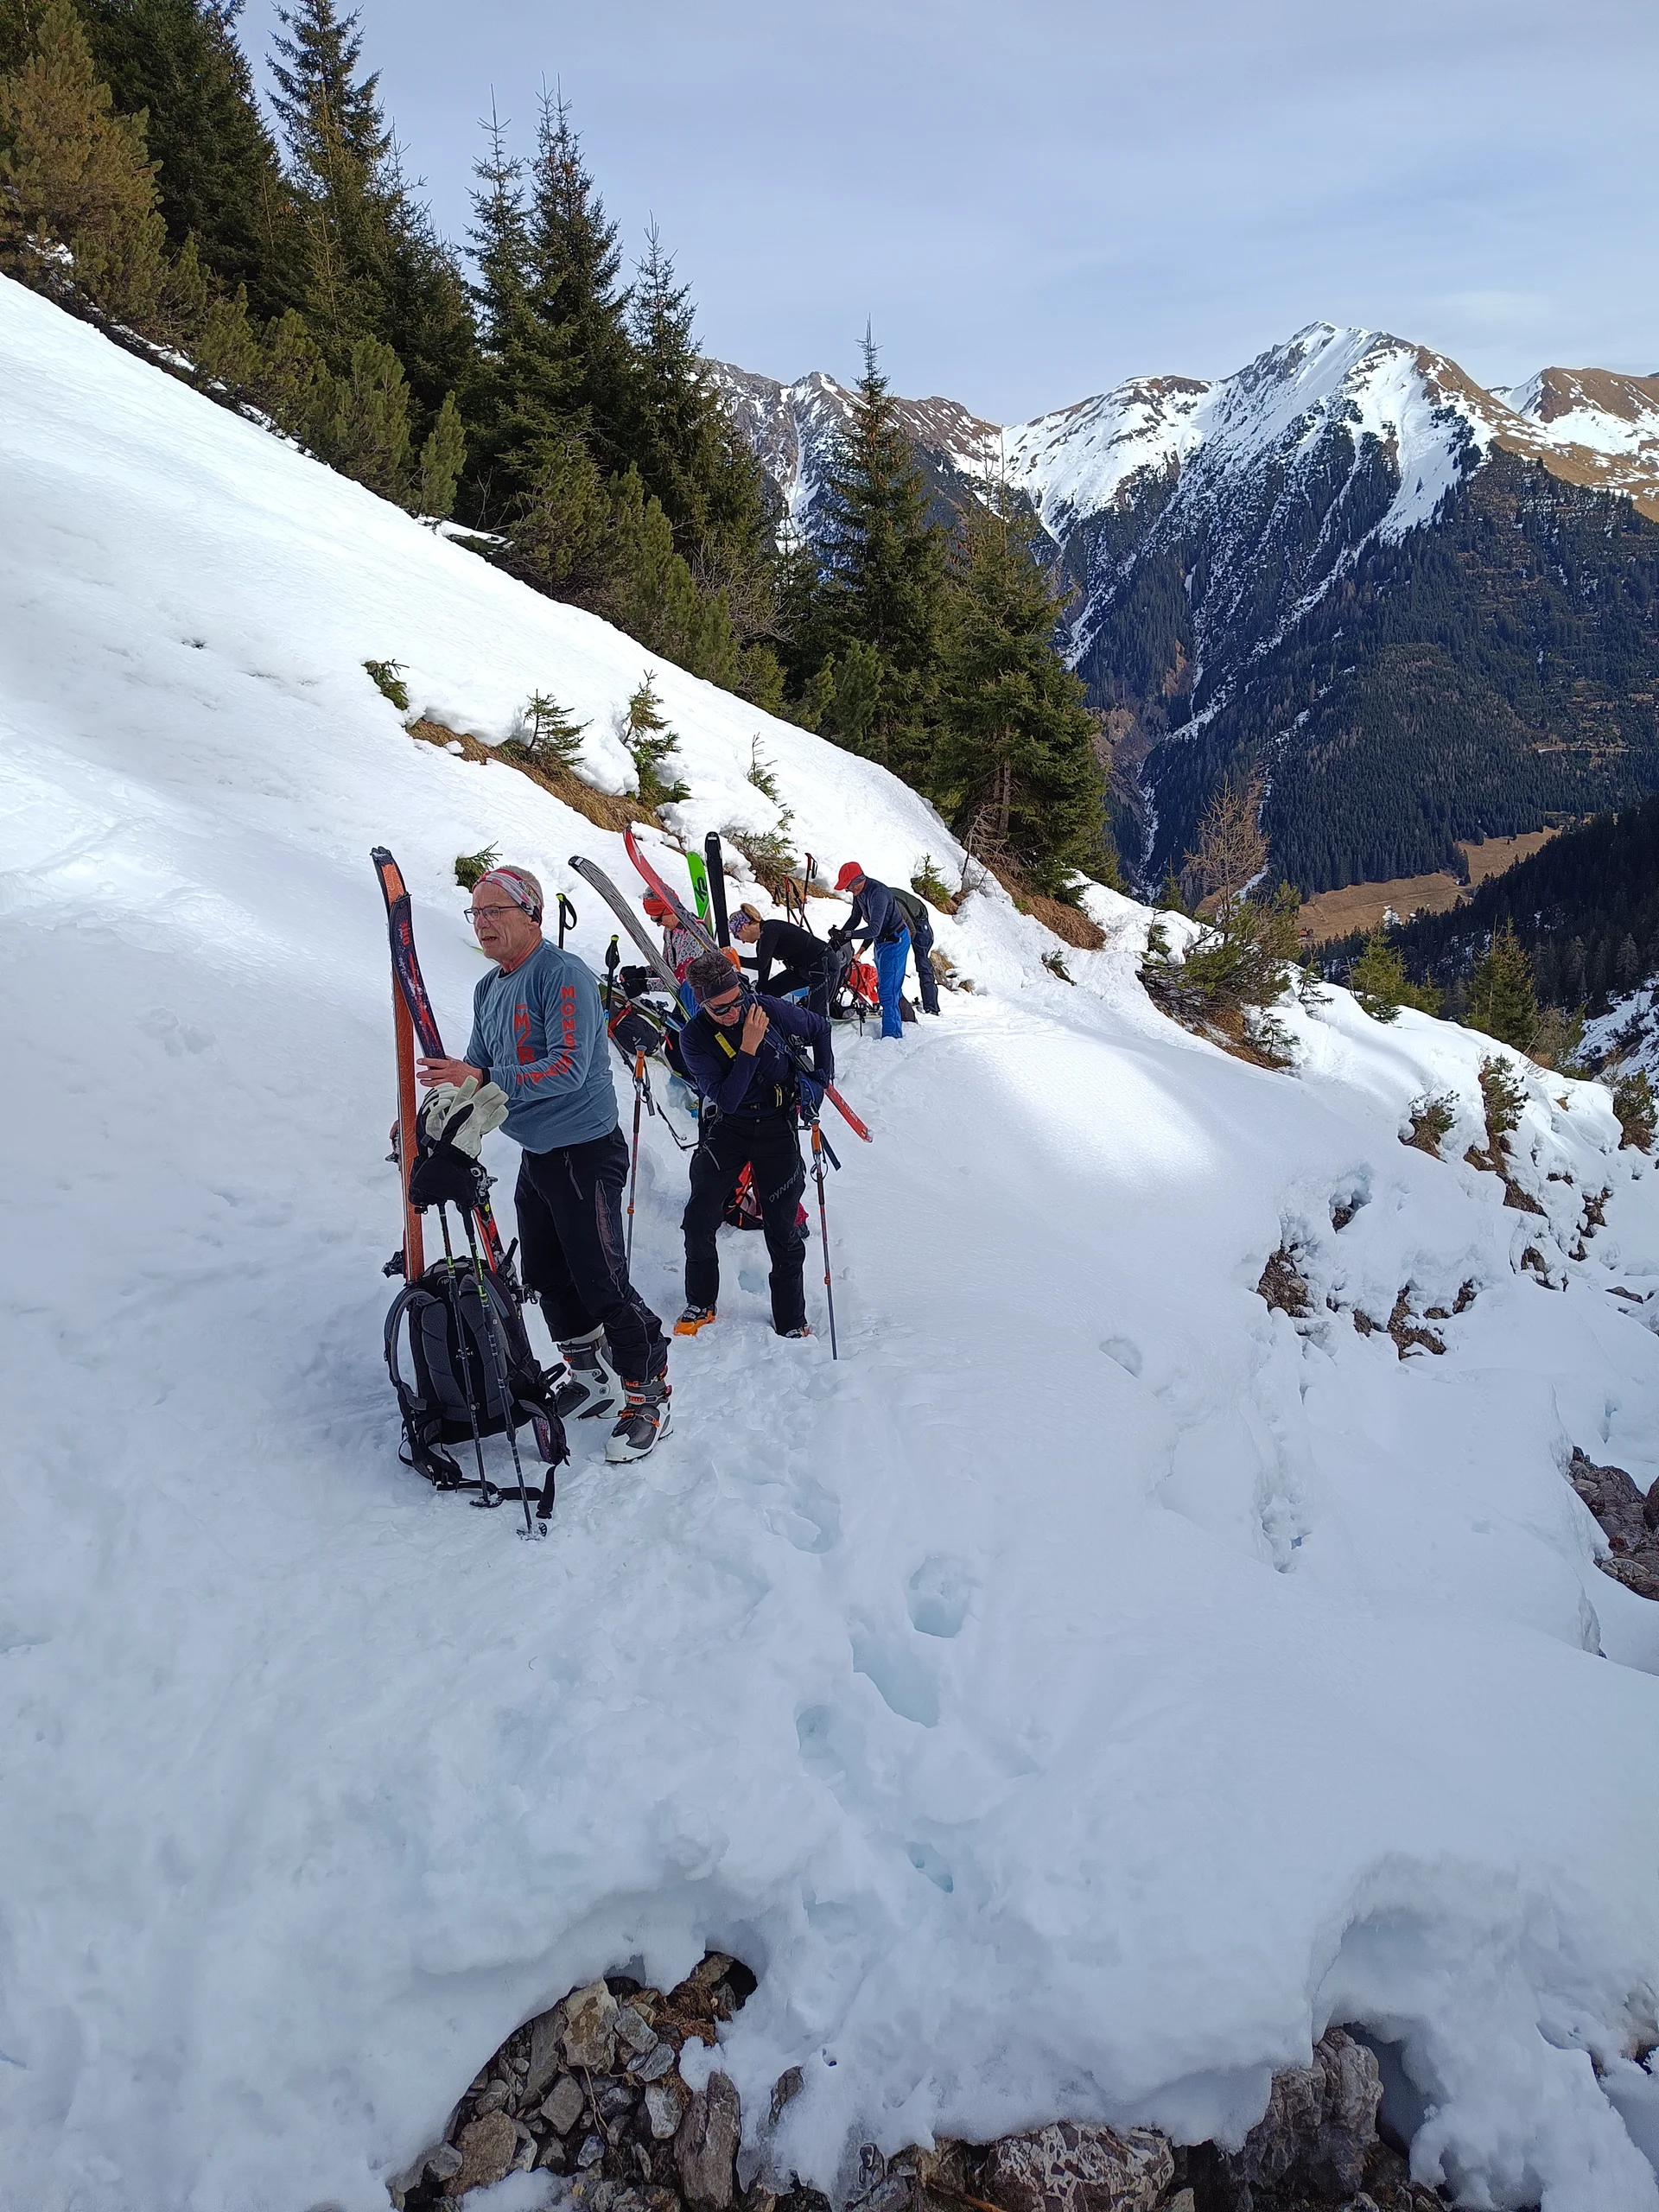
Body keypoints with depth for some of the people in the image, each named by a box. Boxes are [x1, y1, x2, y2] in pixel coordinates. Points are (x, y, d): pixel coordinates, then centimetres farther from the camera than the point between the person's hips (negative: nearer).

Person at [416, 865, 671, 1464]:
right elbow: (478, 1070, 15)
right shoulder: (489, 988, 11)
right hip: (535, 1156, 9)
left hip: (586, 1155, -9)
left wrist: (483, 1079, -30)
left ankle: (648, 1401, 9)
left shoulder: (563, 975, -18)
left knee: (602, 1284, -6)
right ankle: (591, 1382, 33)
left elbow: (568, 1069, -27)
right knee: (546, 1279, 16)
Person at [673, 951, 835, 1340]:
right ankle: (700, 1305, 16)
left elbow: (820, 1029, 4)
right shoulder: (694, 1037, -17)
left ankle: (791, 1323, 14)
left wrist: (822, 1079, -5)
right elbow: (726, 1099, -25)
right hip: (728, 1127, 1)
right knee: (699, 1218, -6)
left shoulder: (772, 1010, -16)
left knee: (782, 1228, 2)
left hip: (777, 1129, -1)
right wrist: (749, 1048, -32)